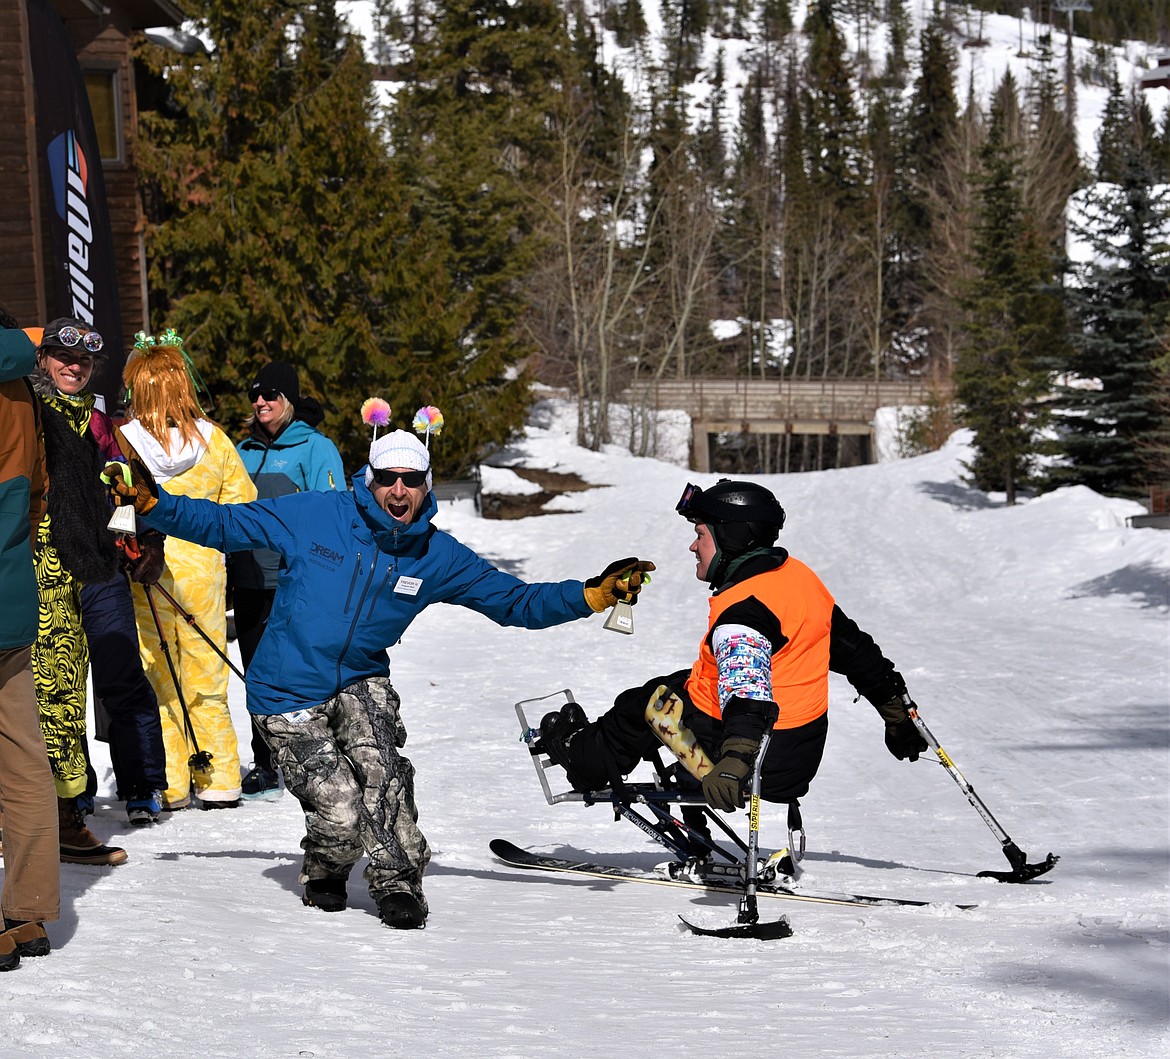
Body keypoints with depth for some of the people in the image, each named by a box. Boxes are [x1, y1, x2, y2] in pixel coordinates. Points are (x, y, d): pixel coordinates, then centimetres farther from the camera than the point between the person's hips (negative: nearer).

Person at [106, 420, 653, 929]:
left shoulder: (438, 557, -3)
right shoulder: (314, 515, -11)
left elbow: (517, 602, 0)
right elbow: (222, 524, -5)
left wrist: (595, 594, -12)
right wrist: (152, 502, -18)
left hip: (360, 682, 3)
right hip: (288, 694, -3)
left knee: (377, 763, -28)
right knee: (341, 814, -16)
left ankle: (398, 882, -8)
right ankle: (324, 877, 19)